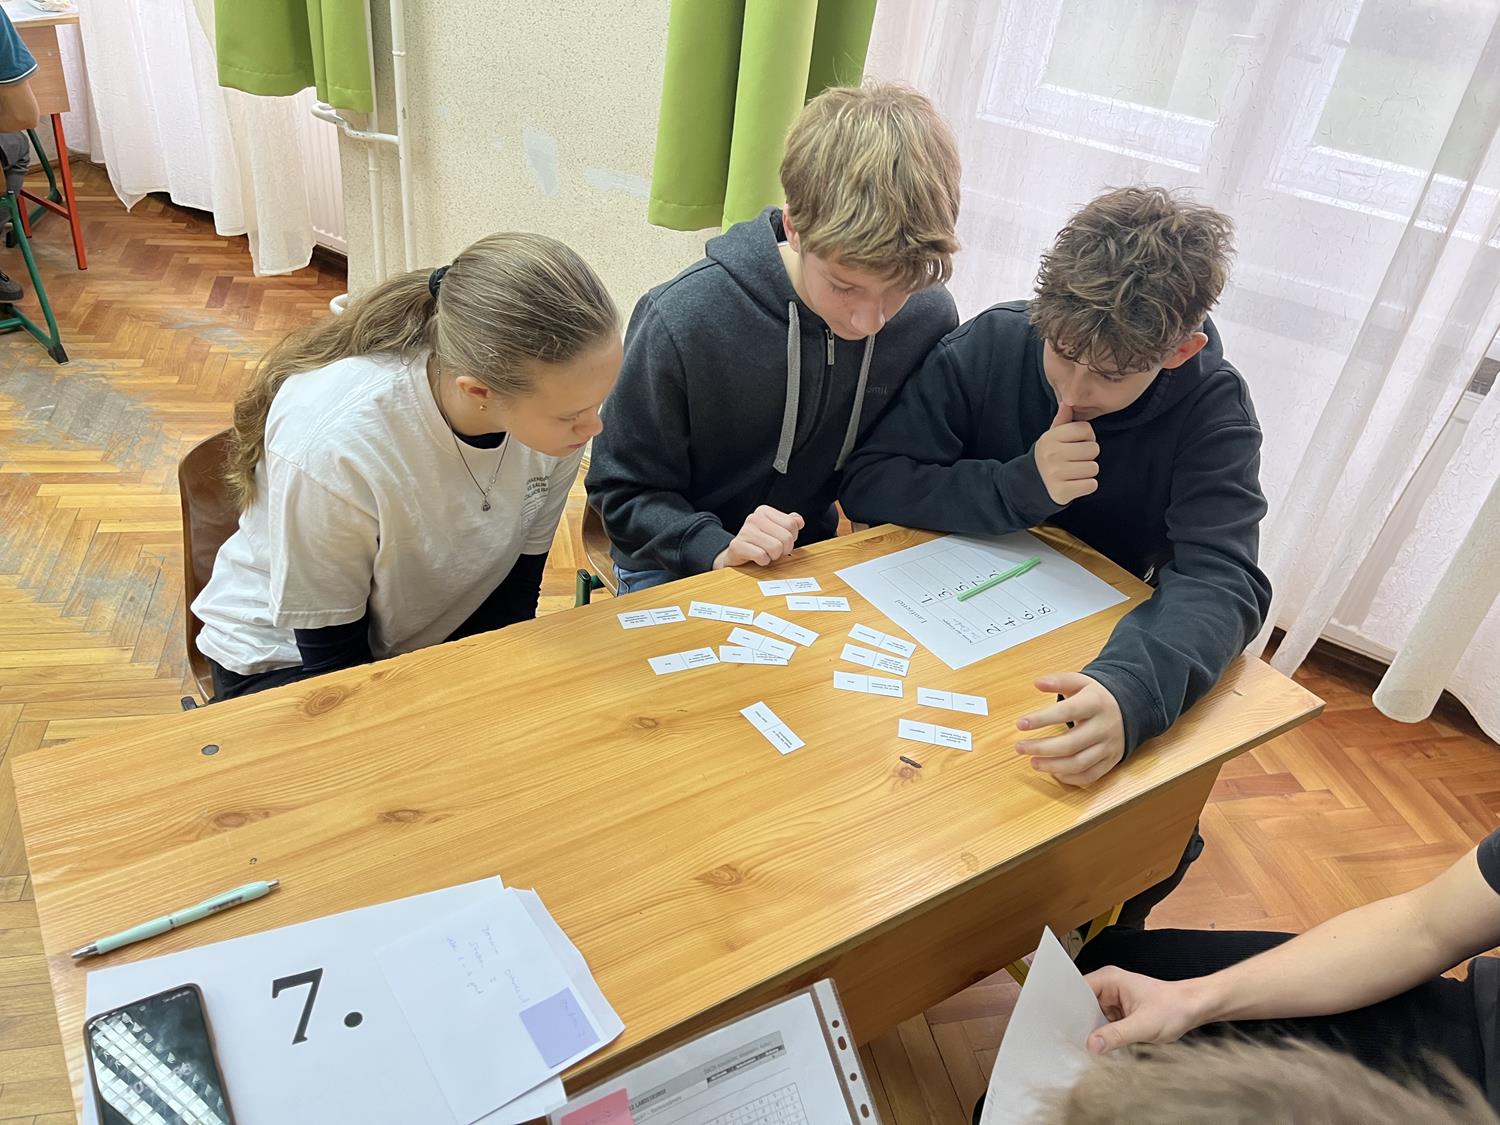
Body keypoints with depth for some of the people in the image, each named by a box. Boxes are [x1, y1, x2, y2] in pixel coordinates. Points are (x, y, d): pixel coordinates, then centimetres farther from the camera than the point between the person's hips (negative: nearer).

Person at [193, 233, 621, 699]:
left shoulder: (557, 403, -21)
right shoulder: (331, 446, -35)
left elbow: (517, 588, -7)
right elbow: (331, 649, -19)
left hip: (450, 642, 4)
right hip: (289, 658, -3)